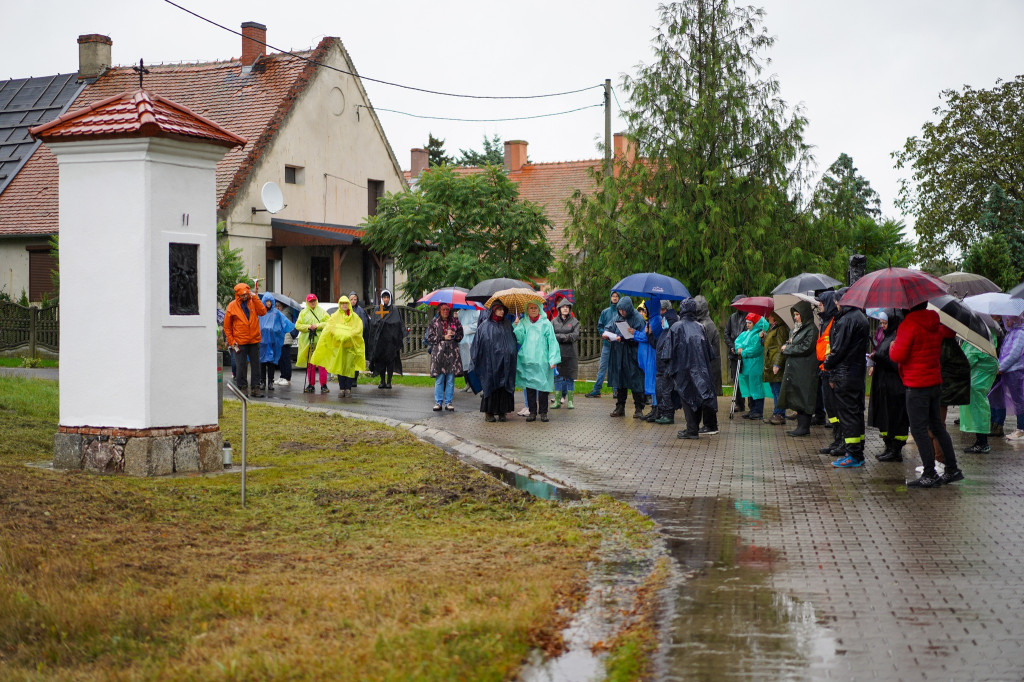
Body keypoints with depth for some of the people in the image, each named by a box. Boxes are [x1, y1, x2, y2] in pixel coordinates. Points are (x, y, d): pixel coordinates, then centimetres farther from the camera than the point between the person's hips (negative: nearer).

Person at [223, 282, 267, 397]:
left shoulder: (253, 302, 6)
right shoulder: (232, 306, 0)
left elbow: (262, 312, -12)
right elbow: (227, 326, 3)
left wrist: (254, 298, -11)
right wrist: (231, 341, -4)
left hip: (254, 340, 2)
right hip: (240, 342, -2)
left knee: (255, 365, 6)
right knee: (240, 366, 1)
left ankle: (255, 388, 13)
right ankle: (241, 387, 9)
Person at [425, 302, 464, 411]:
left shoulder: (454, 321, 10)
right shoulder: (434, 322, 7)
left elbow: (460, 335, 12)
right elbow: (430, 338, 2)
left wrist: (454, 335, -8)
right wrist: (444, 337, -7)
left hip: (452, 353, 1)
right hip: (439, 353, -1)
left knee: (450, 379, 1)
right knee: (439, 379, -2)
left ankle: (448, 402, 8)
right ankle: (438, 402, 5)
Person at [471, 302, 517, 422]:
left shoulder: (507, 325, 13)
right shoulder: (485, 325, 3)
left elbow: (514, 340, 16)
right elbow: (478, 342, 2)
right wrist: (475, 357, -2)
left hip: (504, 362, 3)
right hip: (490, 362, -3)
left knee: (503, 385, 1)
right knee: (490, 384, -3)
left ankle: (501, 412, 6)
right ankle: (488, 413, 2)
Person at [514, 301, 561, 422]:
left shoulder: (545, 323, 6)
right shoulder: (523, 323, 12)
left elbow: (552, 342, 4)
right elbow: (520, 339, 5)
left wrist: (553, 359, -4)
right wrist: (517, 327, -9)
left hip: (542, 360, -2)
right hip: (527, 360, 2)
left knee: (543, 386, -2)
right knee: (530, 386, 1)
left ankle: (543, 412, 6)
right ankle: (532, 412, 8)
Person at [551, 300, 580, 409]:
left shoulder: (574, 322, 6)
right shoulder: (554, 322, 9)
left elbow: (575, 335, -7)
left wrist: (559, 337, -12)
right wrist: (566, 337, -12)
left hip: (570, 353, -1)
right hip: (557, 352, 1)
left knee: (570, 377, 2)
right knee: (557, 377, 2)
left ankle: (570, 401, 9)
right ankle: (557, 400, 7)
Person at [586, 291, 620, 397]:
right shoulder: (605, 312, 11)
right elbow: (600, 326, 12)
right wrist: (604, 334, -7)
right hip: (607, 343, 2)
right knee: (602, 366, 1)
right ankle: (596, 390, 0)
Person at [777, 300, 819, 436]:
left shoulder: (811, 329, -10)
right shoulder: (795, 329, 17)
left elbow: (805, 348, -18)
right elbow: (787, 345, 20)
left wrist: (787, 348, -9)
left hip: (804, 370, -9)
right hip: (793, 368, 9)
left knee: (802, 398, -6)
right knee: (796, 398, 8)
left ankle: (804, 427, -2)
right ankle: (801, 426, 13)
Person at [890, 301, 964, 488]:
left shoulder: (909, 324, -15)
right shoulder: (934, 324, 9)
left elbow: (899, 355, -17)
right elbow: (938, 350, 21)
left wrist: (892, 347, 4)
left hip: (917, 385, -8)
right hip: (935, 381, 8)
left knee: (919, 430, -4)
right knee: (937, 426, 16)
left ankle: (929, 474, -5)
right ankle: (952, 470, 19)